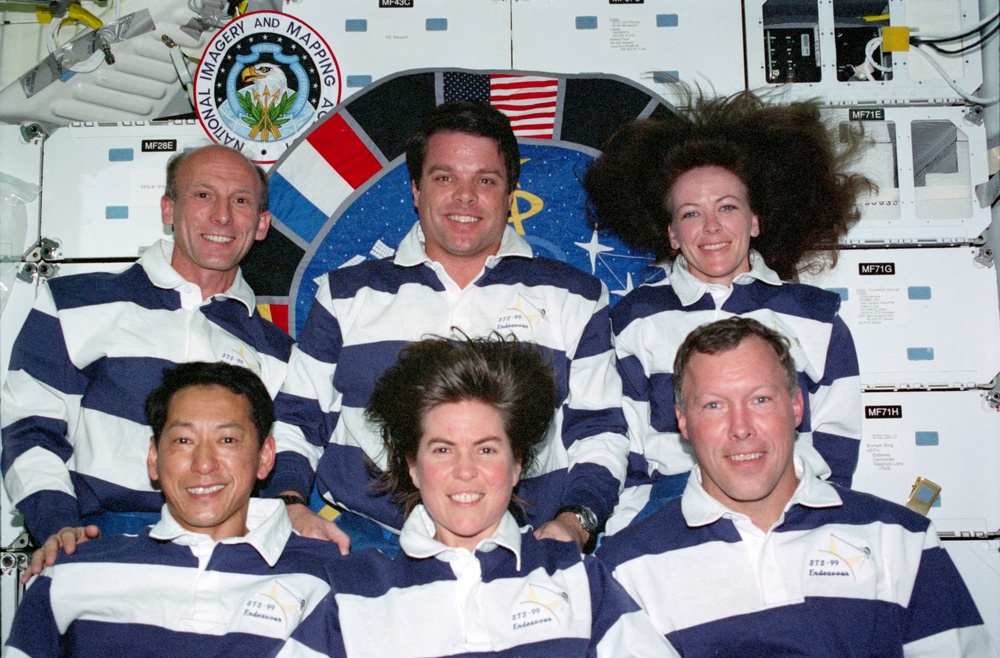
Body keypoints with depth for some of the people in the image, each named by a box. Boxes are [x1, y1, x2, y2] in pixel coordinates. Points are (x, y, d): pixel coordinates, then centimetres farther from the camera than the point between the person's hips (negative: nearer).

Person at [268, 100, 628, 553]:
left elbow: (602, 431, 14)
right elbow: (294, 419, 18)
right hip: (369, 536, 0)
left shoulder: (574, 298, 15)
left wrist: (575, 521, -3)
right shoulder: (348, 294, 16)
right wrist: (291, 506, 0)